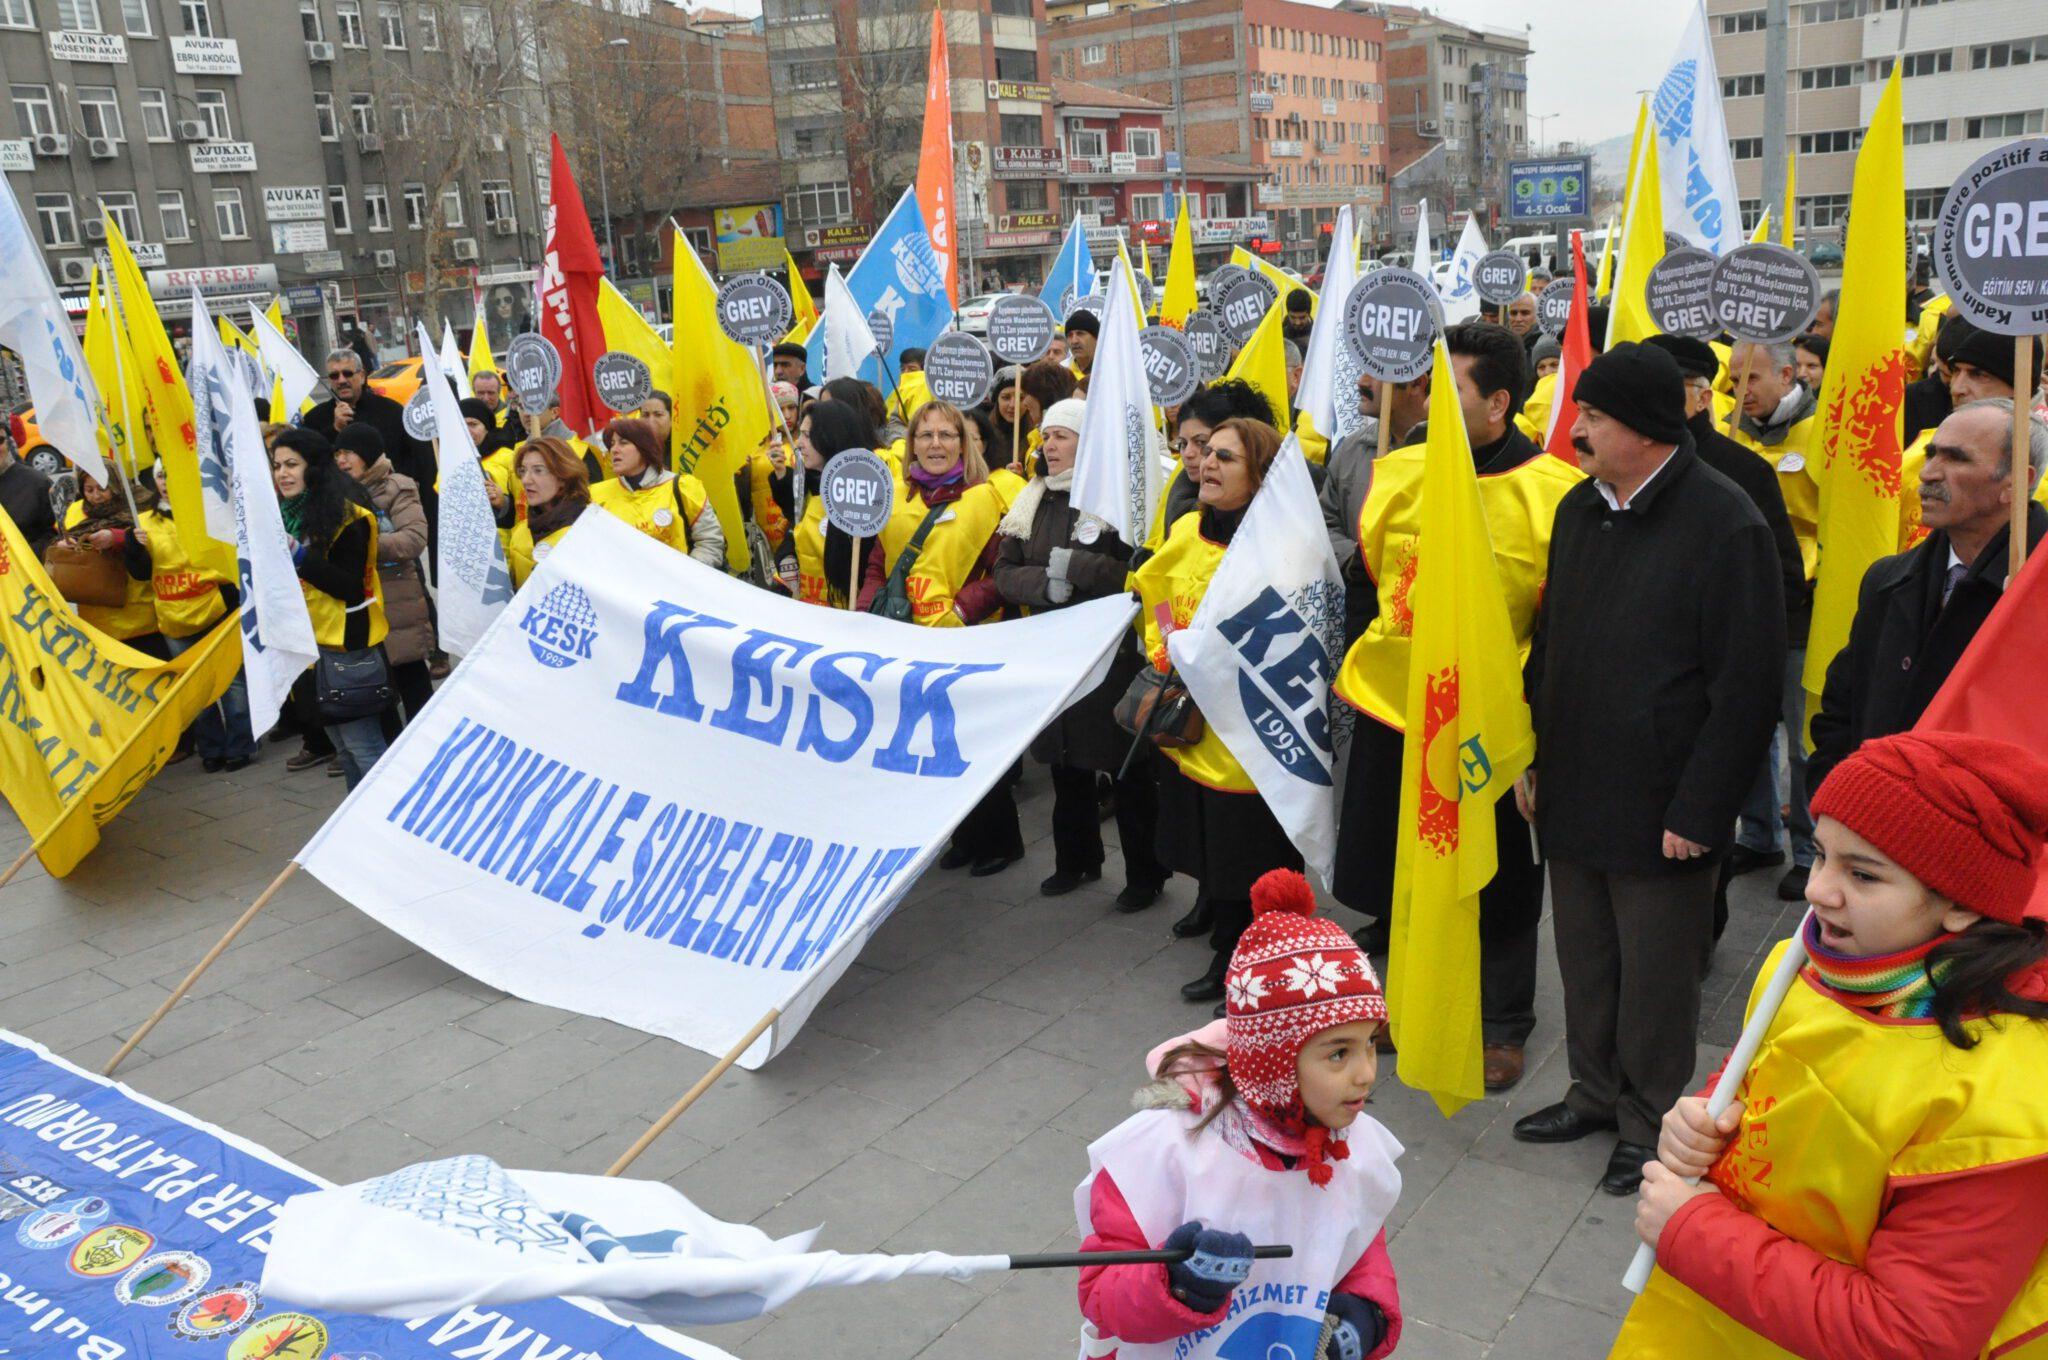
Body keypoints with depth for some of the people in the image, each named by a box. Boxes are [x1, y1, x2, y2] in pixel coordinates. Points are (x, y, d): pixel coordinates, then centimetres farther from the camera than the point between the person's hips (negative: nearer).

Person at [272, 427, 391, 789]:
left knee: (362, 744, -8)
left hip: (345, 644, -8)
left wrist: (301, 556, -25)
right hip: (307, 642, 8)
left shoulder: (346, 516, -12)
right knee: (343, 746, 13)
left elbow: (352, 587, -17)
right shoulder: (284, 515, 12)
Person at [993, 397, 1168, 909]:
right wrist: (1044, 583, -13)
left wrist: (1073, 566, -21)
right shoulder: (1034, 500, 8)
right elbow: (1005, 572, 6)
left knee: (1128, 767, 3)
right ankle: (1075, 860, 32)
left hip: (1112, 650, -6)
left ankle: (1145, 873, 17)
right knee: (1066, 761, 16)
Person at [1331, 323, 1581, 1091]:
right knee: (1400, 866, 17)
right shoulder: (1398, 474, 3)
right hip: (1394, 708, 5)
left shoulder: (1550, 493, -12)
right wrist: (1363, 663, 10)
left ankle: (1502, 1025, 32)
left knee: (1496, 880, 11)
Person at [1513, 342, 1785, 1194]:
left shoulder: (1724, 524, -14)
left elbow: (1747, 683, -15)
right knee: (1584, 958, 18)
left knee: (1654, 973, 8)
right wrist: (1535, 757, 14)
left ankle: (1649, 1123, 26)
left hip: (1659, 806, -7)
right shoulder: (1580, 508, 9)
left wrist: (1700, 807, -16)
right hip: (1572, 794, 7)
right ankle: (1596, 1092, 37)